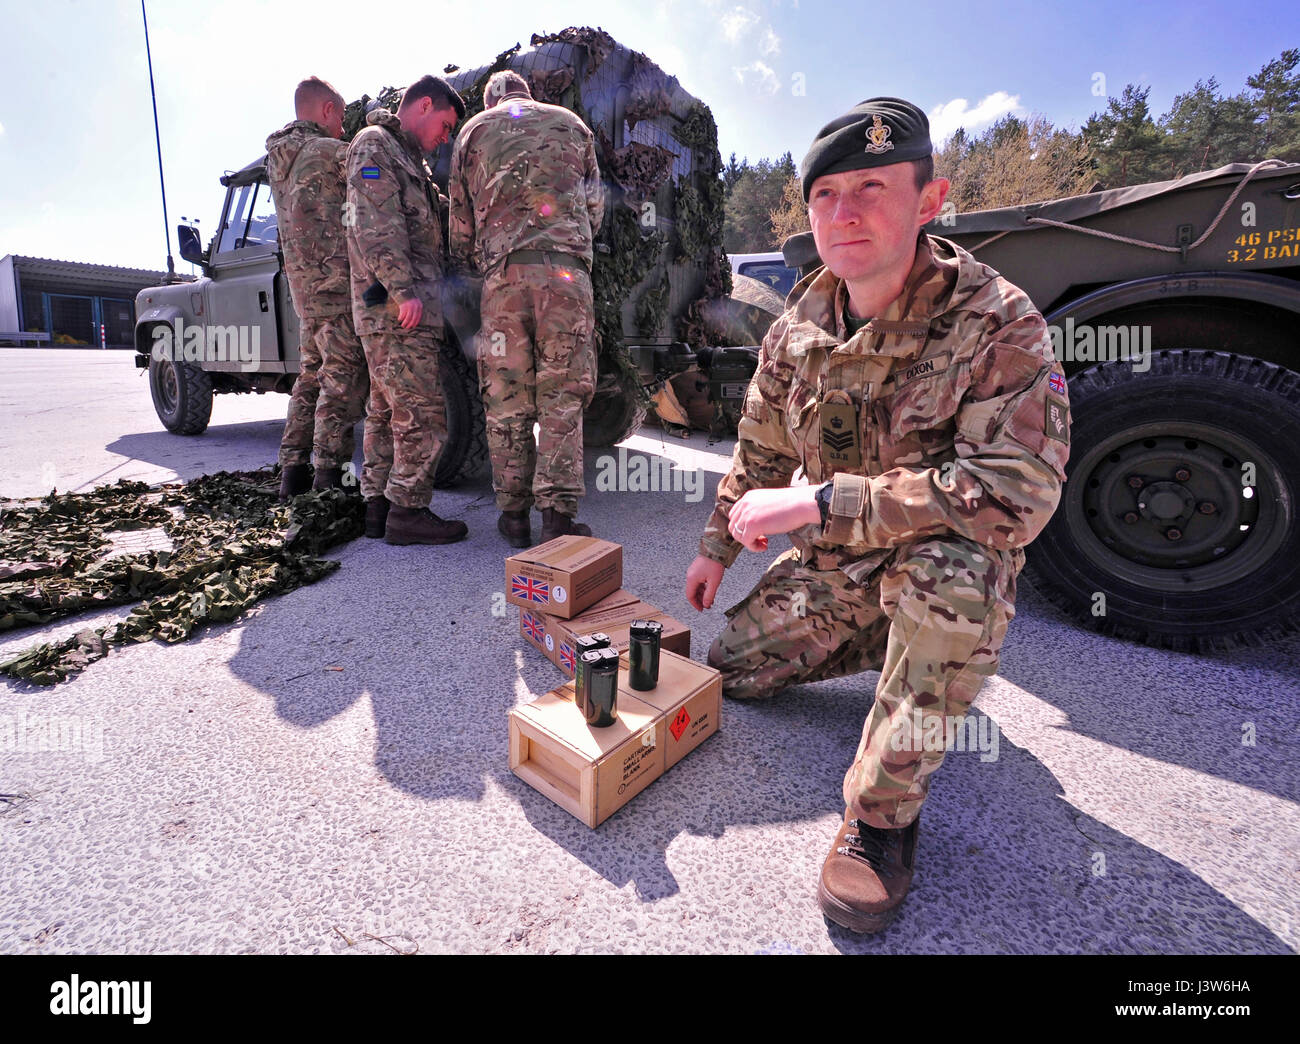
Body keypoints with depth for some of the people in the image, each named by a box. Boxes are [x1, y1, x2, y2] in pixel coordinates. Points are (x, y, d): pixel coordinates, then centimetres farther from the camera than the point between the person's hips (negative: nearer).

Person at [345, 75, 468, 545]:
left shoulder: (405, 156, 29)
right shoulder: (374, 145, -2)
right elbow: (374, 227, -15)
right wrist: (402, 290, -23)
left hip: (394, 310, 10)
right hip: (397, 310, -10)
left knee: (387, 411, 9)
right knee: (422, 412, -12)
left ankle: (377, 505, 15)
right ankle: (408, 510, -8)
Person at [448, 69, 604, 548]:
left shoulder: (475, 129, 21)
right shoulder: (572, 124, 24)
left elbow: (460, 218, 20)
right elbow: (595, 207, 26)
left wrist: (470, 265, 35)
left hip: (504, 271, 0)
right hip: (566, 270, 0)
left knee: (506, 397, 3)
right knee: (562, 395, -2)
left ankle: (513, 512, 6)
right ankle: (558, 512, -7)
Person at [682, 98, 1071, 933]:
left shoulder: (997, 322, -22)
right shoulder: (797, 330, -4)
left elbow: (1017, 492, -33)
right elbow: (760, 455, 9)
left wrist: (822, 500, -34)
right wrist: (718, 548, 13)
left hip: (952, 573, -5)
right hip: (833, 565, 6)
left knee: (952, 562, -40)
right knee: (734, 668, 7)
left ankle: (885, 808, -17)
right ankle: (889, 646, 27)